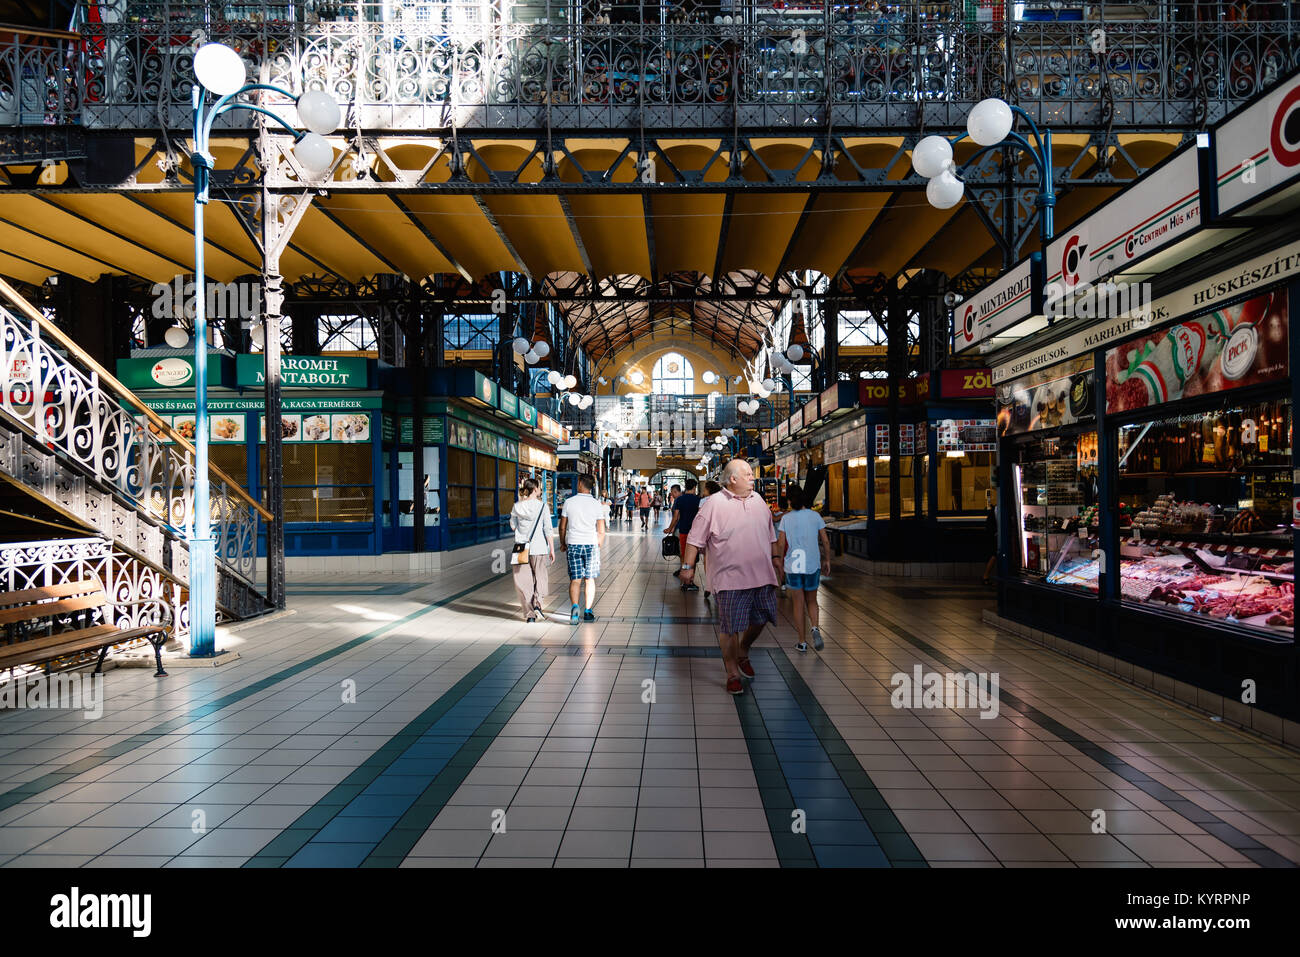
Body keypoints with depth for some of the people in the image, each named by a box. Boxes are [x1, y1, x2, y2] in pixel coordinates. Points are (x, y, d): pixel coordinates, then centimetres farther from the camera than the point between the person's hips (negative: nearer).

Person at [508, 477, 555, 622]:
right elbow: (548, 530, -7)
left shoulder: (517, 506, 0)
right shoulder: (542, 506, -7)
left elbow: (513, 525, 13)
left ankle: (530, 613, 7)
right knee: (540, 577, 17)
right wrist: (552, 550, -1)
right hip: (539, 548, -2)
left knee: (523, 580, 8)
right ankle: (537, 602, -4)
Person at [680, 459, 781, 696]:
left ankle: (743, 652, 40)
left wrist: (775, 556, 23)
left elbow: (770, 533, 24)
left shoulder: (758, 500, 12)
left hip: (762, 576, 6)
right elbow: (695, 538, -7)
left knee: (760, 619, 13)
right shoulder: (714, 504, -7)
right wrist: (688, 566, -9)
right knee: (730, 627, -1)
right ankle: (733, 674, 14)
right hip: (731, 579, -6)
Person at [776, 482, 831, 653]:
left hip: (793, 565, -1)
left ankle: (802, 642, 10)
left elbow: (781, 543, -7)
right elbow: (825, 540, 0)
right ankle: (815, 628, -8)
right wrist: (827, 560, 11)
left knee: (798, 604, 7)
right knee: (811, 601, 18)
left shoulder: (786, 518, -4)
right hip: (813, 565, 1)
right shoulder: (815, 516, 0)